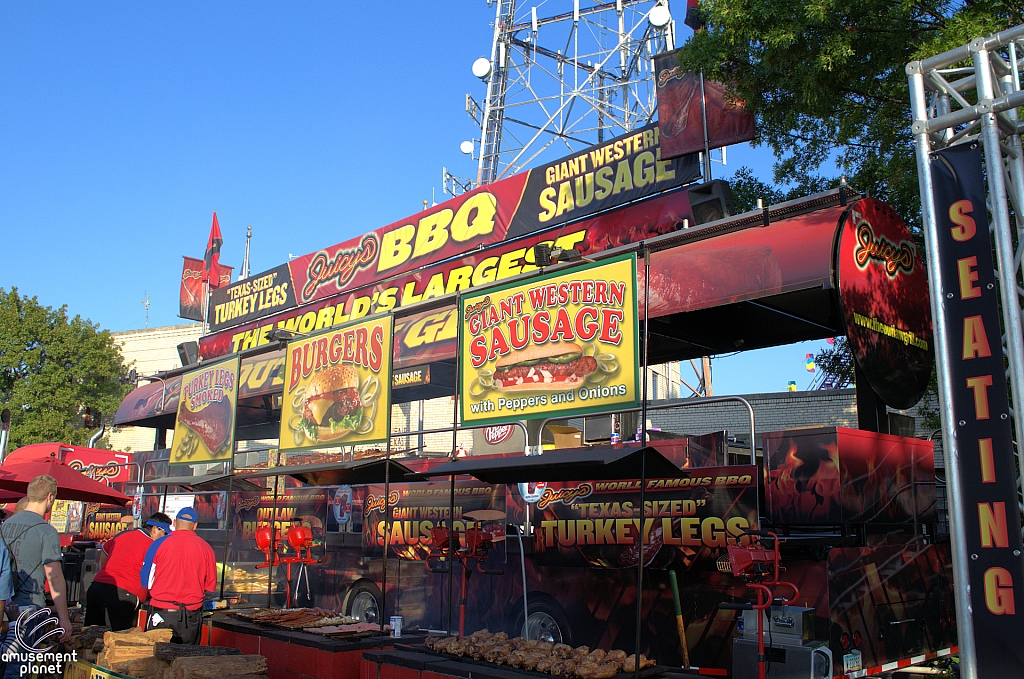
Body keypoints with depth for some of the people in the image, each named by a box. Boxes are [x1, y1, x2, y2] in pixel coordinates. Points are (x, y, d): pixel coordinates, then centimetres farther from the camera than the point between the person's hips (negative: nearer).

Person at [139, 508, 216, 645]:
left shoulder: (159, 544, -3)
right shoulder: (205, 548, 1)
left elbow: (146, 582, 5)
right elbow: (210, 589, 7)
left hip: (161, 613, -1)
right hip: (191, 616, 1)